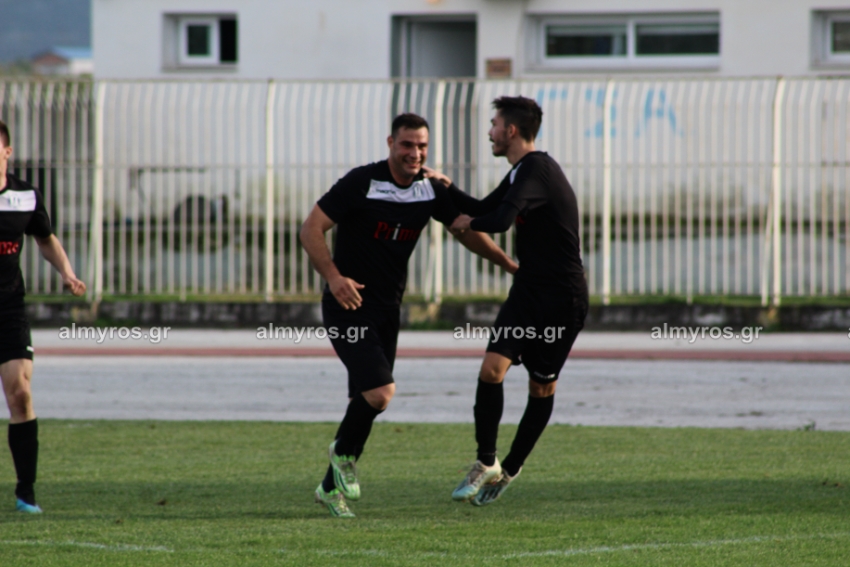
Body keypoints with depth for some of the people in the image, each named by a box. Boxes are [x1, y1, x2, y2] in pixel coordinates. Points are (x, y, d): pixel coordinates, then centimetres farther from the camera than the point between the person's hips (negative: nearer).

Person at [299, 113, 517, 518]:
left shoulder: (430, 189, 2)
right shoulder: (362, 183, -16)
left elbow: (465, 229, 17)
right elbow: (311, 229, -16)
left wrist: (509, 264, 11)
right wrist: (334, 276, -30)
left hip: (387, 309, 6)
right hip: (349, 305, -6)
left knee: (365, 401, 9)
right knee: (380, 391, -20)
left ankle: (332, 487, 23)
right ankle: (343, 452, 6)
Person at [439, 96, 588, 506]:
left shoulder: (538, 170, -18)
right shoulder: (520, 173, 13)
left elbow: (501, 220, -30)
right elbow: (482, 210, 27)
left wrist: (468, 224, -9)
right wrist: (447, 187, 12)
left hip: (561, 297, -8)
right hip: (528, 289, 8)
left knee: (542, 387, 4)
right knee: (492, 367, -7)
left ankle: (510, 469, 15)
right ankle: (487, 464, -2)